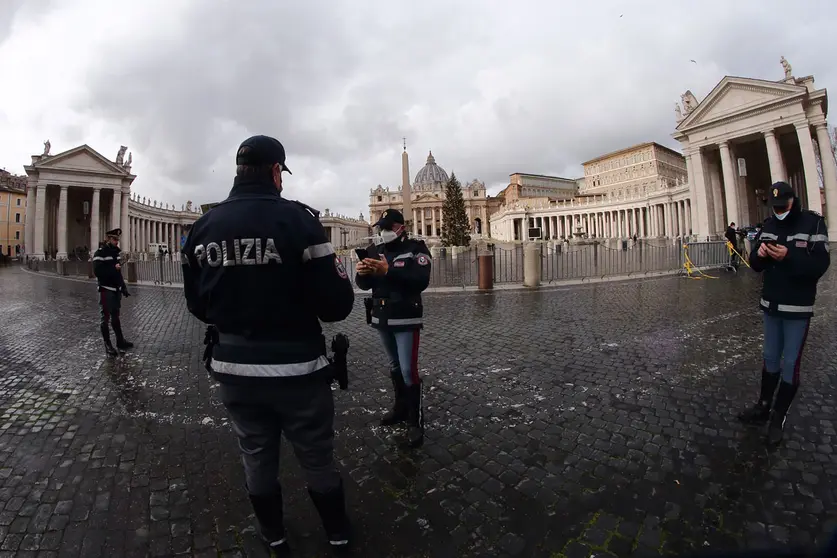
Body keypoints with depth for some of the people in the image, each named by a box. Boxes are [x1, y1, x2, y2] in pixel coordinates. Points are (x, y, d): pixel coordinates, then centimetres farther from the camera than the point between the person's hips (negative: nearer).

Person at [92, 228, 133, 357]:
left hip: (116, 290, 7)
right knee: (106, 317, 1)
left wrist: (124, 288, 15)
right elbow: (97, 272, -19)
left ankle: (120, 341, 20)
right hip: (106, 290, -7)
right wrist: (113, 268, -20)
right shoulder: (100, 253, -9)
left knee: (116, 316, 13)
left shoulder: (115, 252, 13)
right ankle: (108, 345, 8)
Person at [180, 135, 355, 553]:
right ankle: (338, 534, 39)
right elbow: (337, 306, -19)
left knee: (256, 458, 23)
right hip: (295, 369, -4)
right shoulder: (297, 218, -15)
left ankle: (273, 536, 46)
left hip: (232, 368, 5)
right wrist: (336, 272, 1)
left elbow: (197, 305, 9)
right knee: (318, 459, 17)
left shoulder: (203, 227, 2)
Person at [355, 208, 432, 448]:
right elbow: (364, 285, 3)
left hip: (406, 318, -5)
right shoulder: (374, 250, 6)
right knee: (394, 366, 17)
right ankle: (401, 408, 34)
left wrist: (389, 270, -31)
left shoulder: (416, 247, -8)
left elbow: (421, 281, -22)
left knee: (408, 370, -5)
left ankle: (415, 421, 9)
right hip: (381, 318, 5)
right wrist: (362, 273, -20)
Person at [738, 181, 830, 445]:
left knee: (790, 364, 4)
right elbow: (755, 264, 6)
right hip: (771, 305, 5)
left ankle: (779, 418, 16)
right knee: (770, 359, 15)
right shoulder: (768, 225, 6)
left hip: (798, 308, -5)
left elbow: (820, 264, -15)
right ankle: (763, 407, 28)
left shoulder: (813, 222, -8)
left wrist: (789, 257, -31)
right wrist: (759, 254, -15)